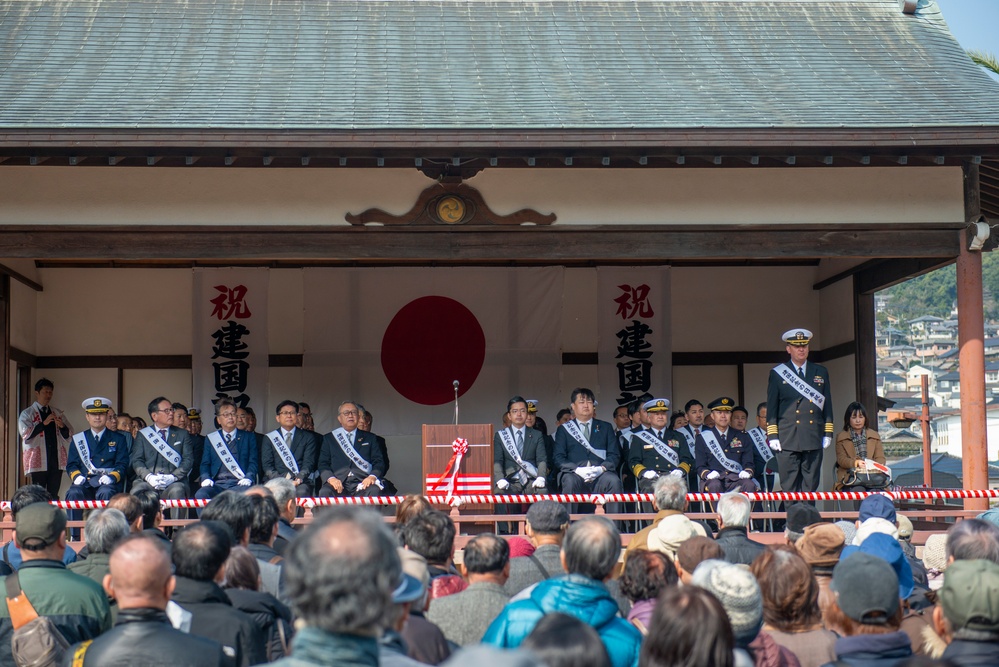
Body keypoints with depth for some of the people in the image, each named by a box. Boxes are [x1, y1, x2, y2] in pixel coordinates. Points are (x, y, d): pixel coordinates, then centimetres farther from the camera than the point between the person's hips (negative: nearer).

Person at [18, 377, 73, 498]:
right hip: (39, 461, -4)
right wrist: (44, 423, -14)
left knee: (54, 496, 1)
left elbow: (69, 434, 16)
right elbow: (26, 434, -8)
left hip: (56, 461, 4)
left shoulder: (58, 413, 19)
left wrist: (62, 426, -5)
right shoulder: (27, 414, 6)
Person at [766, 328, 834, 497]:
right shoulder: (777, 373, 7)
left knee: (810, 486, 2)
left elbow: (827, 405, 14)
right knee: (789, 487, -3)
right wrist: (772, 436, -3)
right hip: (788, 439, -2)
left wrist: (828, 433, 7)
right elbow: (771, 407, 5)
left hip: (814, 439, 2)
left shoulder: (821, 372, 14)